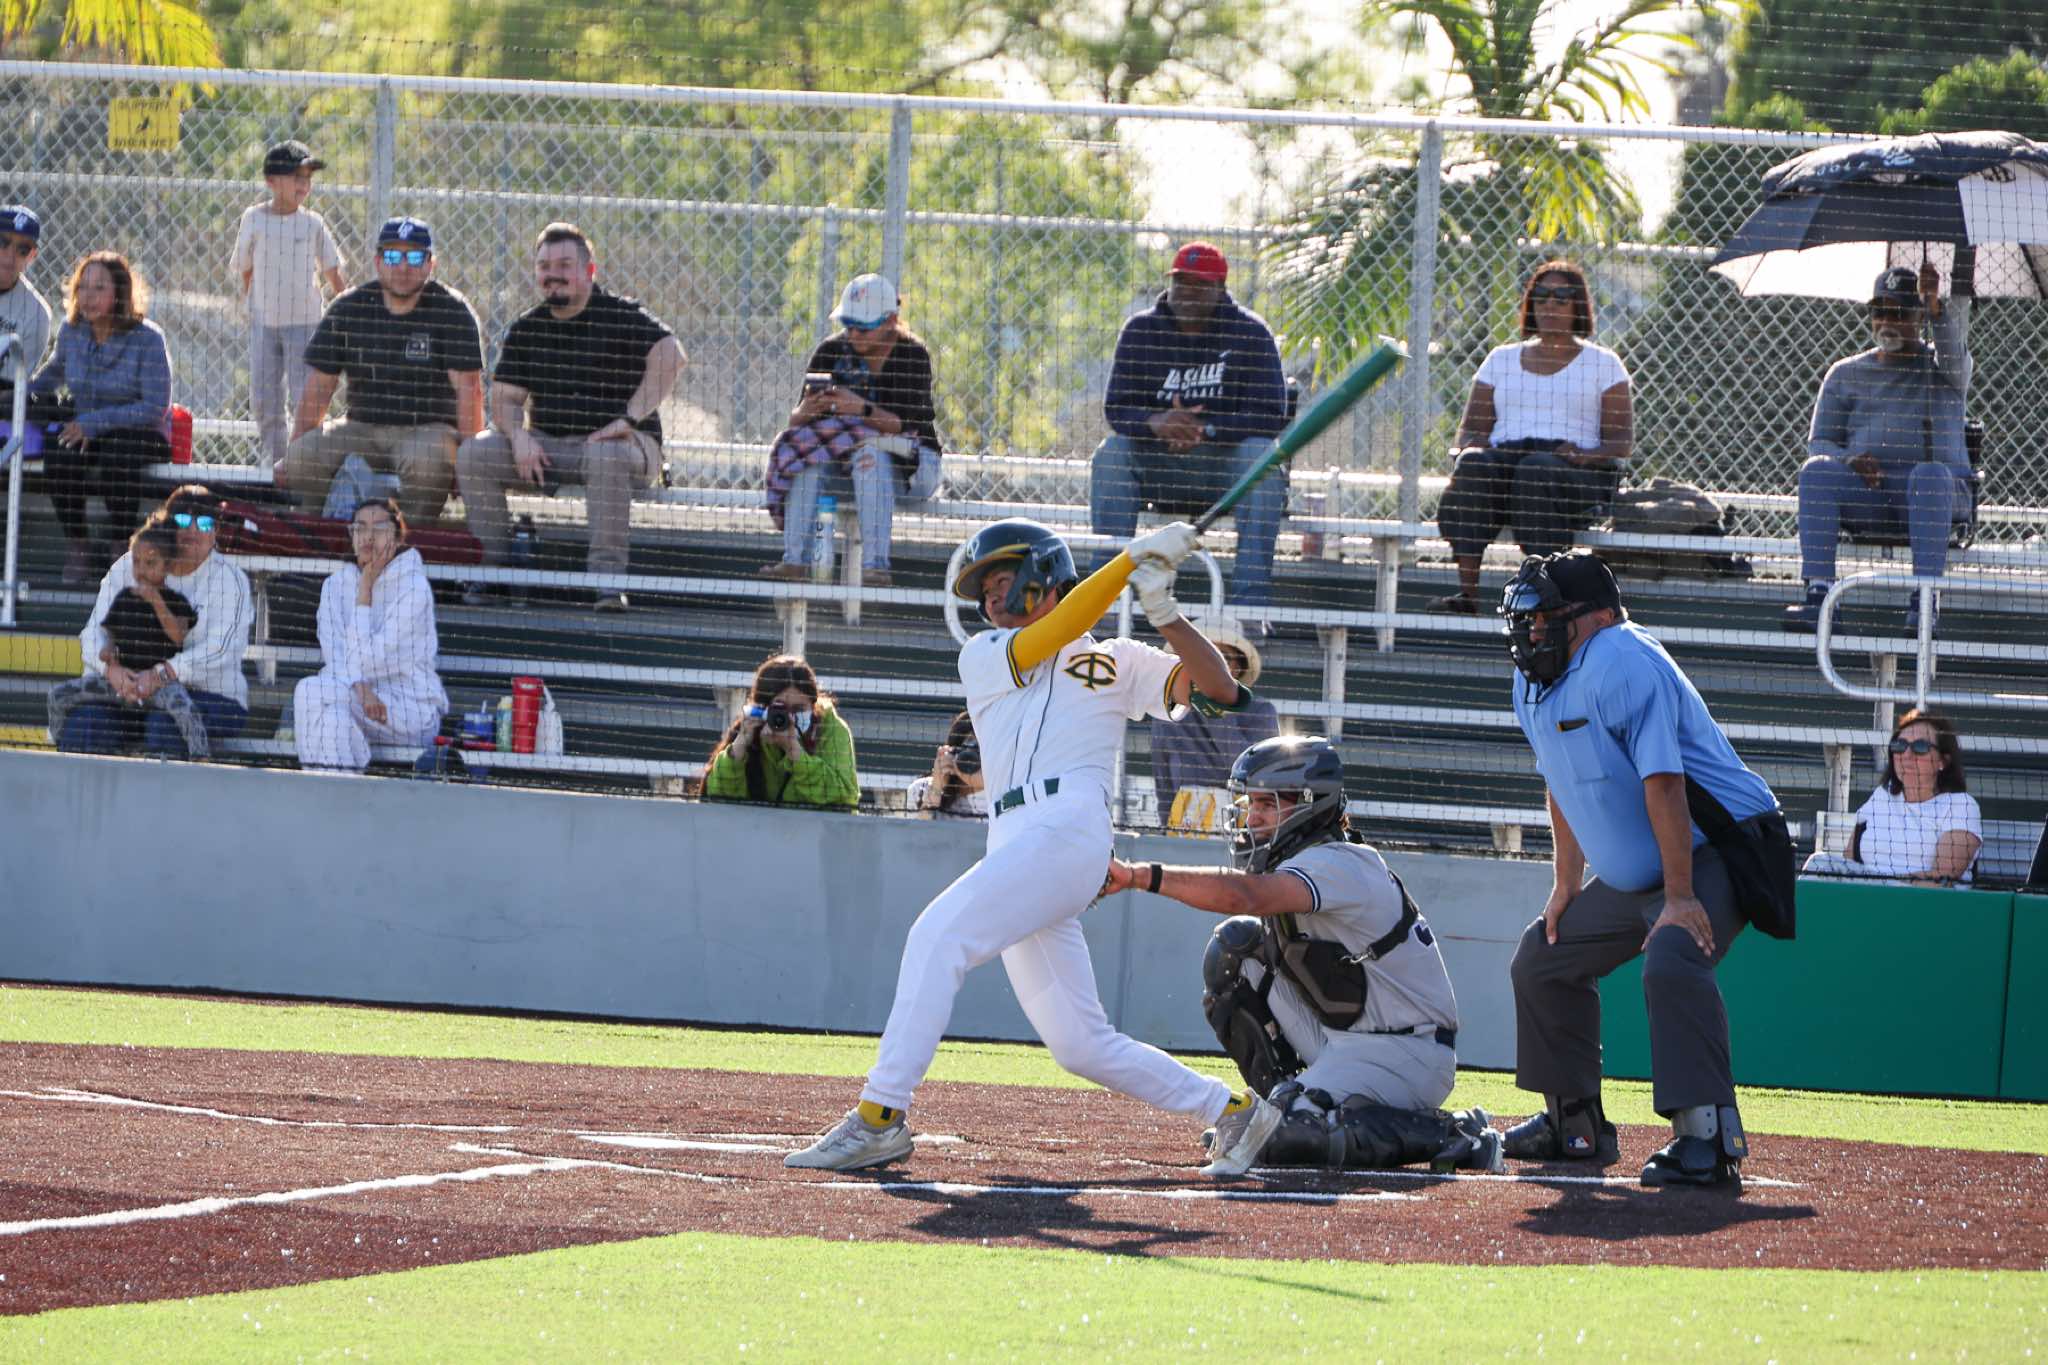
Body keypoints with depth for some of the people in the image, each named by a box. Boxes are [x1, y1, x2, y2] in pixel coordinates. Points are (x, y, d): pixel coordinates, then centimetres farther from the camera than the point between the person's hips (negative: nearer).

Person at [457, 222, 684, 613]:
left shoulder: (622, 317, -4)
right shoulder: (526, 329, 12)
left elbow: (671, 358, -19)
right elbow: (506, 398, 11)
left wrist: (629, 419, -25)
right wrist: (518, 435, -13)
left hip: (614, 442, -5)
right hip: (545, 446, 5)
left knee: (606, 456, -41)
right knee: (473, 453, -16)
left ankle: (607, 576, -36)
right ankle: (490, 564, -14)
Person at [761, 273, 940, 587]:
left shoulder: (912, 355, -11)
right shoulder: (831, 351, 1)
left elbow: (910, 426, -22)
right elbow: (795, 420, -3)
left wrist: (863, 409, -37)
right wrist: (807, 410, -27)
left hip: (911, 467, -4)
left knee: (870, 453, -36)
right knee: (807, 456, -25)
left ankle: (875, 564, -44)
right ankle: (795, 559, -33)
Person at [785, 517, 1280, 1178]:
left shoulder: (1116, 660, 17)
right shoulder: (983, 657, 24)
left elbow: (1217, 688, 8)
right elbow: (1047, 637, 4)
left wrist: (1166, 617, -6)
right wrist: (1133, 560, -1)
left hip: (1068, 824, -6)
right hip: (1013, 844, 6)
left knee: (938, 935, -24)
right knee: (1081, 1045, 2)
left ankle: (879, 1117, -27)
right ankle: (1233, 1110, 13)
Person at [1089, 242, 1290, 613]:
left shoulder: (1250, 333, -5)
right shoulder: (1140, 332, 3)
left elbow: (1271, 415, -13)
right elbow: (1116, 408, -5)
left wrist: (1206, 430, -29)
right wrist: (1154, 423, -29)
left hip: (1228, 455, -2)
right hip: (1158, 463, 2)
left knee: (1263, 456, -34)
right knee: (1111, 454, -26)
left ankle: (1250, 598, -39)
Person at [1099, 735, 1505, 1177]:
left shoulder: (1337, 866, -22)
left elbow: (1244, 895, -38)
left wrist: (1142, 875, -41)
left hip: (1405, 1057, -9)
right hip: (1343, 1041, 9)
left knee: (1288, 1139, -27)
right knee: (1234, 949, 3)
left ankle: (1453, 1135, -13)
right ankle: (1285, 1104, 8)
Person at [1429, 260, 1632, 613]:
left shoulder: (1602, 363, 16)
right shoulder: (1502, 359, 25)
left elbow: (1623, 441, 7)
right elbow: (1470, 428, 20)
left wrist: (1585, 455, -15)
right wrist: (1473, 445, -6)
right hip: (1506, 458, 3)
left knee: (1538, 469, -39)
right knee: (1473, 464, -33)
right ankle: (1466, 591, -42)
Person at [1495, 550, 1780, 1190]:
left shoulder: (1620, 664, -24)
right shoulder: (1534, 683, 6)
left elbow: (1662, 782, -28)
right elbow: (1563, 783, 19)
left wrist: (1681, 896, -30)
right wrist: (1567, 884, 15)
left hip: (1717, 853, -10)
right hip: (1631, 875, 10)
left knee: (1671, 962, -35)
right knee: (1543, 960, 18)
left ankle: (1708, 1137, -39)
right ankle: (1575, 1121, 30)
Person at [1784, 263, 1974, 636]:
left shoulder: (1940, 367, 12)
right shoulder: (1846, 373, 20)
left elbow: (1953, 351, -14)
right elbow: (1819, 441, 14)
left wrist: (1936, 306, -34)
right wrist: (1847, 462, -10)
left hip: (1942, 495, -2)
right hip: (1866, 499, 2)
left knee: (1931, 474, -38)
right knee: (1817, 470, -27)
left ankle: (1923, 603, -42)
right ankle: (1819, 594, -36)